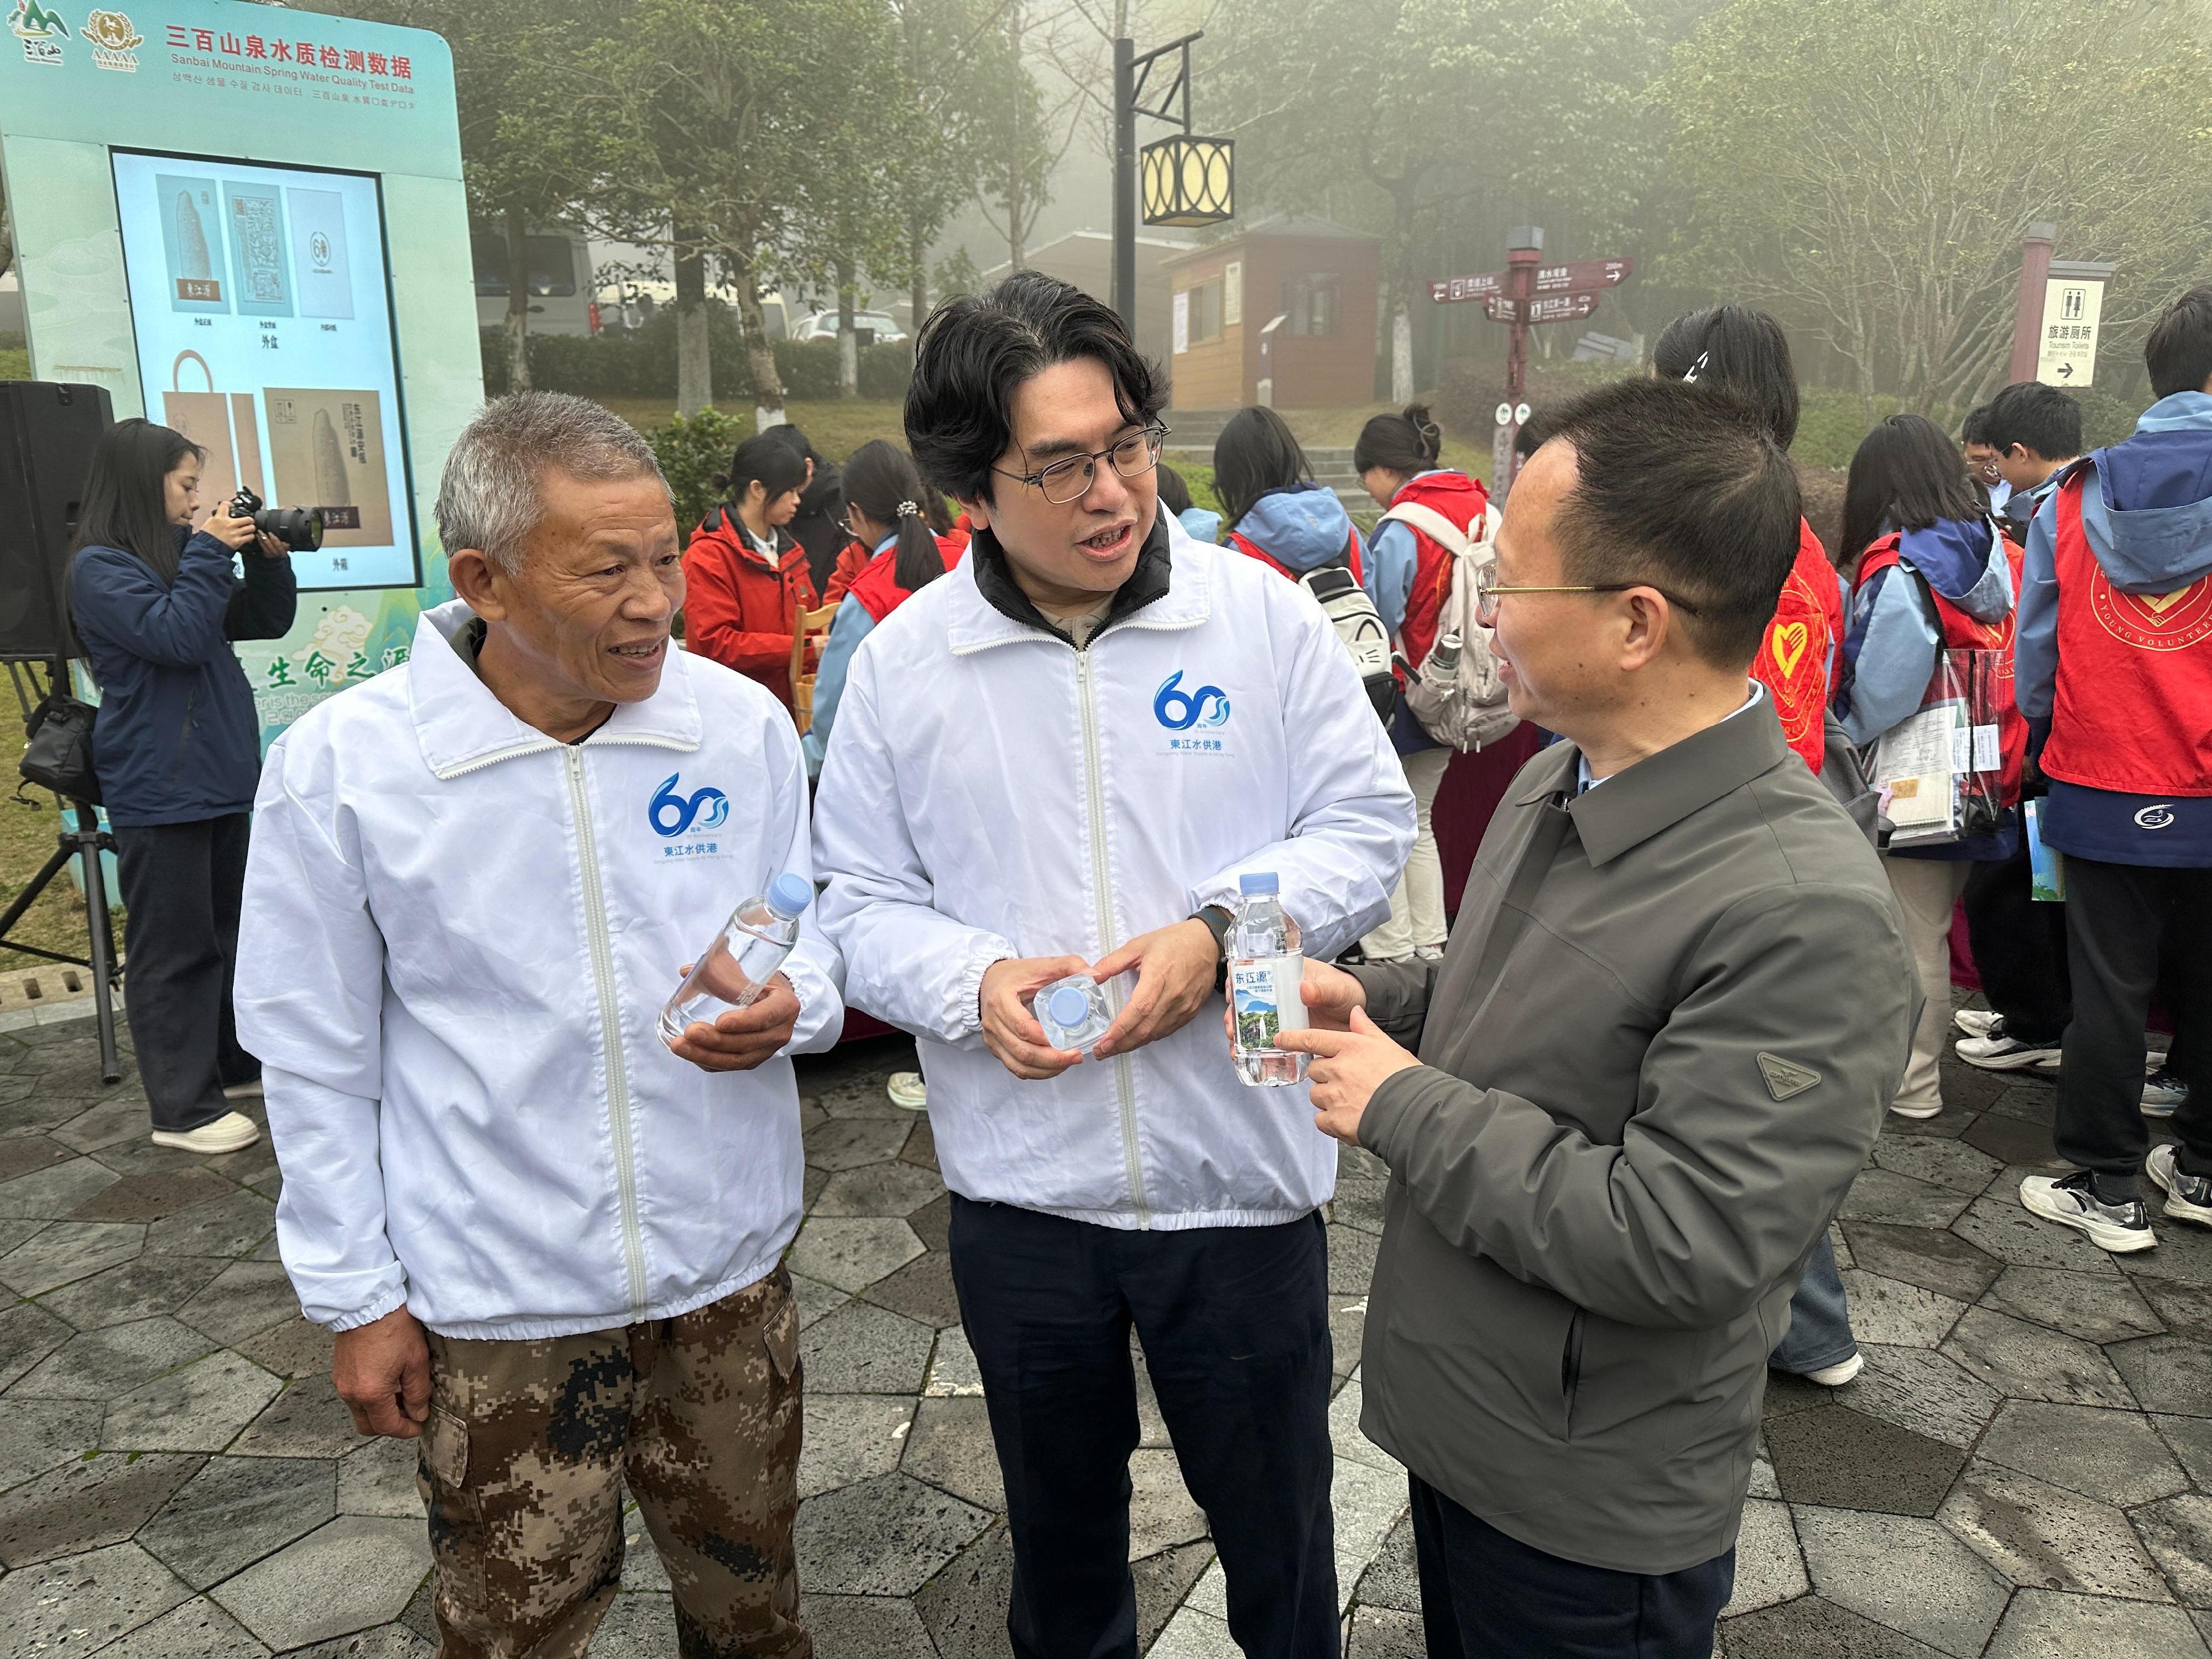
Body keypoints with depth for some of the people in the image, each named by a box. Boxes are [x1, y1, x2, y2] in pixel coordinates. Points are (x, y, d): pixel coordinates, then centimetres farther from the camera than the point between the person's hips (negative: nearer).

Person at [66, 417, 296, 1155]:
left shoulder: (177, 556, 15)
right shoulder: (99, 568, -8)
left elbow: (266, 622, 18)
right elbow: (176, 635, -22)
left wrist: (270, 558, 2)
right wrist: (210, 553, -15)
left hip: (222, 781, 8)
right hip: (159, 794, -8)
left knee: (229, 935, 16)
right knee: (174, 950, -3)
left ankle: (236, 1064, 28)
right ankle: (182, 1108, 3)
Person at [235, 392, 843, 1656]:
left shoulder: (745, 724, -8)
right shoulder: (338, 767, -13)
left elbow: (813, 929, 5)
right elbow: (319, 1061, -4)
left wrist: (792, 1004, -18)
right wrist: (355, 1300, -1)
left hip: (730, 1267, 2)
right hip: (497, 1304, -2)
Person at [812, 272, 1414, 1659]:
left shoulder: (1264, 616, -7)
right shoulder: (901, 662, -4)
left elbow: (1367, 827, -3)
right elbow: (864, 905, 1)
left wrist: (1222, 931, -20)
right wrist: (973, 979, -19)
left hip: (1242, 1174, -1)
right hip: (1018, 1190, 2)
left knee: (1277, 1528, 19)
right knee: (1059, 1533, 26)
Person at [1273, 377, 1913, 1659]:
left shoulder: (1805, 914, -30)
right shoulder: (1558, 781, -1)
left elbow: (1673, 1243, -31)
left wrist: (1403, 1106, -23)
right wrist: (1378, 999, -3)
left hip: (1592, 1510, -7)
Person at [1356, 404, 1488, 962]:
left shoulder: (1402, 530, -19)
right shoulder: (1482, 511, 3)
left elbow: (1379, 625, -17)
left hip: (1406, 698, -8)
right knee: (1420, 823, 20)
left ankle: (1391, 952, 8)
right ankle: (1430, 945, 24)